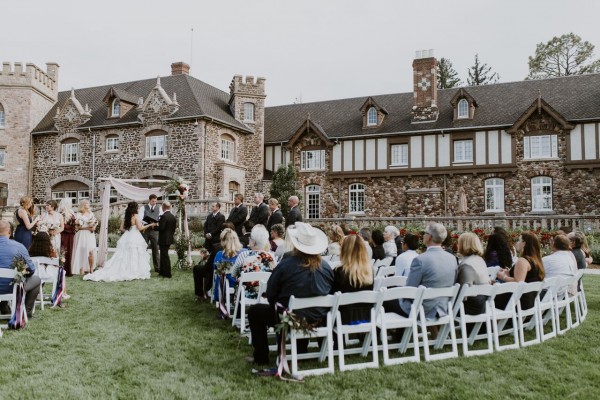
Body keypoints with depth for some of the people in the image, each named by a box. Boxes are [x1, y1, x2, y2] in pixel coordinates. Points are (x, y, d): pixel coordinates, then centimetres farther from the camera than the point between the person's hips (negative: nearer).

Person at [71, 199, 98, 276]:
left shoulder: (91, 214, 15)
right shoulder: (78, 215, 0)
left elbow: (94, 224, 17)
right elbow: (77, 227, -7)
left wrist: (93, 227, -5)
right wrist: (87, 227, -14)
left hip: (90, 236, 4)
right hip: (81, 236, -4)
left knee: (91, 253, -4)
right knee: (82, 253, -6)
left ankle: (91, 269, 2)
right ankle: (82, 270, 0)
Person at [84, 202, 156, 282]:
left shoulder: (126, 217, 10)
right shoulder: (136, 216, -9)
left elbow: (122, 228, 12)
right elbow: (140, 228, -13)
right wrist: (150, 225, -4)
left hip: (126, 238, 7)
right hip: (135, 238, -7)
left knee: (124, 257, 7)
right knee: (134, 256, -4)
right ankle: (133, 273, -4)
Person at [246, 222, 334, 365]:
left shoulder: (286, 265, -18)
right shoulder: (326, 266, -7)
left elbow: (270, 294, -7)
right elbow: (329, 292, 7)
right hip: (318, 318, 5)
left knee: (254, 311, 19)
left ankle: (261, 357, 23)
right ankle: (301, 352, 45)